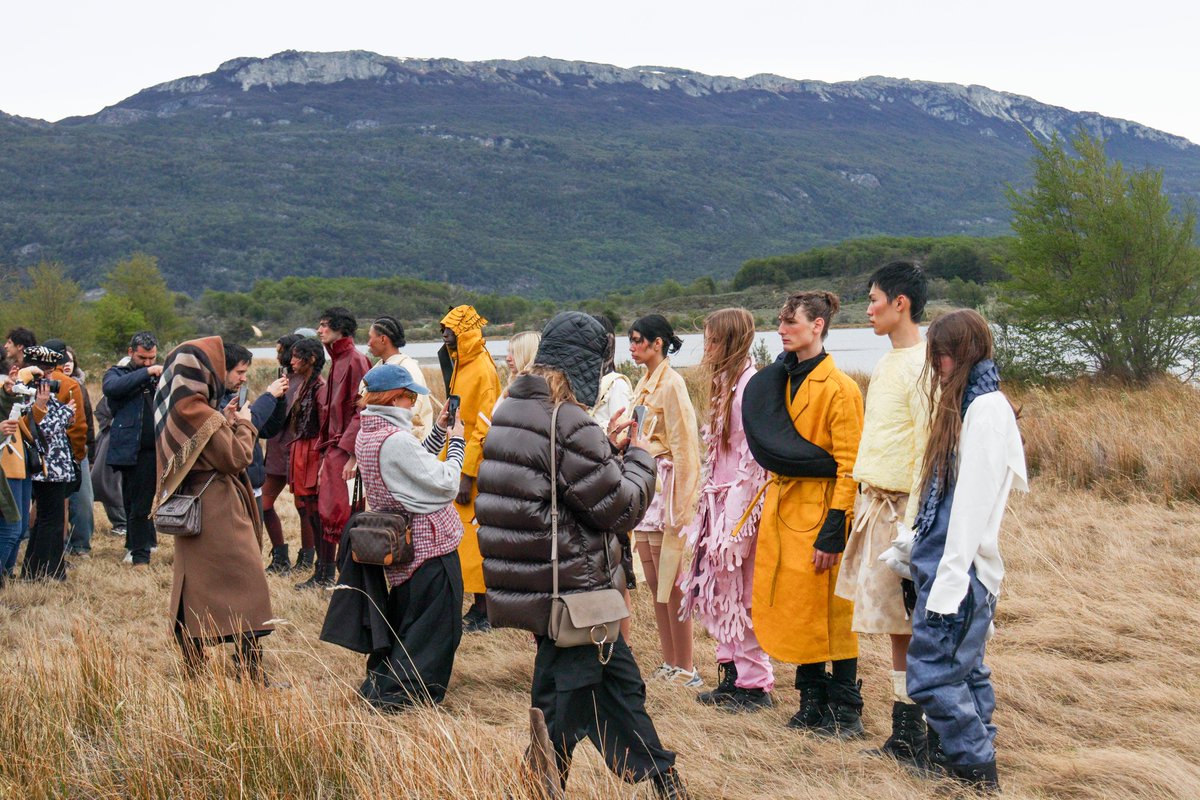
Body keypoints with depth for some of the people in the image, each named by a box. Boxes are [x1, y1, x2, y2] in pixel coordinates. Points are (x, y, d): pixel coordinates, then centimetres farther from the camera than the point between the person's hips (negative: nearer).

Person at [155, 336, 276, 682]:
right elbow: (237, 457, -15)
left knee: (194, 584, 14)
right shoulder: (198, 413, -20)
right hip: (217, 508, -10)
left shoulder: (172, 410, 8)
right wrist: (244, 424, 0)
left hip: (188, 506, 10)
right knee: (246, 586, -6)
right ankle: (251, 673, -9)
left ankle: (191, 668, 18)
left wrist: (226, 420, 12)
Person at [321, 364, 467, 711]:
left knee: (402, 619, 22)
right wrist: (456, 441, -6)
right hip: (430, 544, -9)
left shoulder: (367, 434, 6)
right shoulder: (395, 439, -23)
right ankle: (392, 694, 0)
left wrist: (439, 430, 11)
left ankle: (381, 681, 28)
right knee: (435, 625, 0)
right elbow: (445, 483, -19)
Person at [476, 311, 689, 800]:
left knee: (620, 680, 20)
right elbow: (622, 508, -14)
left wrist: (610, 450, 15)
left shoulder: (511, 411, 8)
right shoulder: (570, 424, -20)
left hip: (534, 586, 10)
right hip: (573, 591, -10)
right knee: (563, 703, 2)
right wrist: (640, 459, 2)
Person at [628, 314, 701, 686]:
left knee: (671, 584, -5)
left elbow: (683, 445, -15)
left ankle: (686, 669, 1)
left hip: (664, 484, -9)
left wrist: (679, 504, -18)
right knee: (655, 583, 10)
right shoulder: (644, 384, 15)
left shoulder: (671, 384, -11)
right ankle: (669, 664, 16)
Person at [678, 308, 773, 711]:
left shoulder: (751, 386, -15)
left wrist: (733, 520, -20)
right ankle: (731, 674, 20)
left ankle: (755, 684, 5)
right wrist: (711, 506, 14)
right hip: (720, 502, 9)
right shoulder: (726, 384, 15)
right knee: (719, 593, 12)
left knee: (741, 596, -3)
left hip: (741, 504, -9)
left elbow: (753, 458, -19)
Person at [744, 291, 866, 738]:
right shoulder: (783, 379, 12)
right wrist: (771, 510, 14)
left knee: (830, 613, -1)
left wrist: (833, 532, -18)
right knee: (793, 609, 10)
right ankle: (813, 705, 21)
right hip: (782, 509, 8)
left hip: (819, 512, -8)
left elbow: (849, 466, -14)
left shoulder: (839, 388, -12)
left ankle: (847, 713, 9)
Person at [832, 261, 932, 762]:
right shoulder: (885, 365, 16)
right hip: (873, 504, 9)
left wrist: (912, 524, -19)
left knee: (904, 626, -4)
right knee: (896, 627, 10)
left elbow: (928, 451, -17)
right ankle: (903, 734, 15)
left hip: (901, 508, -9)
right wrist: (864, 503, 15)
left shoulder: (922, 366, -13)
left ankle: (910, 738, 3)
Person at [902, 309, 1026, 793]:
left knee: (933, 673, -8)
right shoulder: (969, 404, 15)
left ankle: (976, 771, -1)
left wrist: (949, 582, -21)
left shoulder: (987, 409, -14)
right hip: (951, 567, 10)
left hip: (961, 568, -10)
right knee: (964, 672, 12)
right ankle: (974, 766, 18)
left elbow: (974, 503, -19)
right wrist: (916, 545, 18)